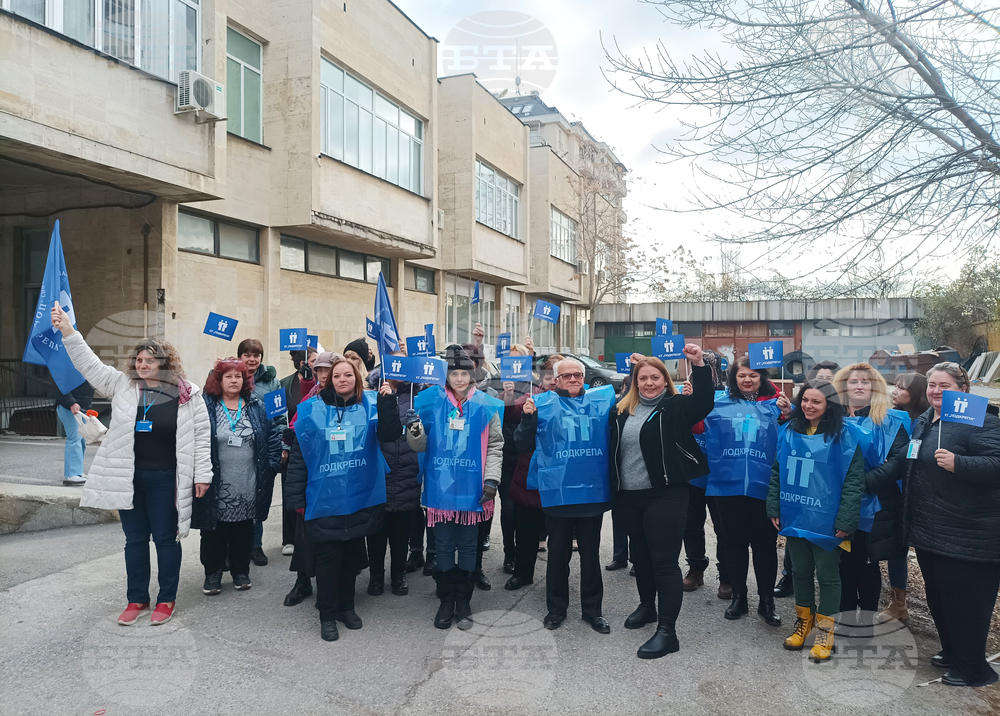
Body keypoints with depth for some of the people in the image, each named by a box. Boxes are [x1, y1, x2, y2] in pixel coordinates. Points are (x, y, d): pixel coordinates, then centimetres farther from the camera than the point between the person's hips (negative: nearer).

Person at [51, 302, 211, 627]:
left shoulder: (187, 394, -6)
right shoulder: (122, 385, 5)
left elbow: (201, 435, -5)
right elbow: (89, 364, 1)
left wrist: (202, 474, -7)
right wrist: (67, 331, -10)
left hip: (165, 479, -4)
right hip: (129, 478, 4)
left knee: (166, 539, 7)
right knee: (135, 539, 14)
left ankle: (167, 599, 22)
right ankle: (137, 599, 28)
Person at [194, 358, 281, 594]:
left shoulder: (257, 407, 5)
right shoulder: (206, 407, -3)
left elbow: (273, 437, 7)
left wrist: (271, 466, 0)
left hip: (247, 485, 2)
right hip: (215, 485, -2)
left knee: (243, 530, 12)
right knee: (214, 530, 7)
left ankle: (241, 571, 28)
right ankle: (212, 573, 24)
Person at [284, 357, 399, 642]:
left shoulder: (369, 405, 0)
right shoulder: (312, 410, -1)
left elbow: (388, 433, -15)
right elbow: (298, 455, 1)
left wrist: (388, 404, -31)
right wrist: (296, 497, -1)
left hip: (360, 497, 2)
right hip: (324, 498, -1)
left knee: (352, 553, 15)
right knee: (328, 557, 5)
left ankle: (346, 606, 33)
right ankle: (327, 615, 21)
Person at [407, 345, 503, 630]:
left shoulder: (486, 405, -2)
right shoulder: (431, 401, -1)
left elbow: (495, 446, 1)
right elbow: (421, 445, 2)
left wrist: (491, 479, -8)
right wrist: (415, 434, -19)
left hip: (472, 489, 0)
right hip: (440, 487, 0)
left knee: (468, 547, 12)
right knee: (444, 547, 11)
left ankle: (463, 602, 28)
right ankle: (446, 601, 28)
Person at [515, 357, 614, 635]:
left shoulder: (603, 400, 7)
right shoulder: (543, 403, 1)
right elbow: (523, 445, 0)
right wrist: (528, 417, -16)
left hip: (593, 490, 2)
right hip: (557, 492, -2)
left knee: (591, 553, 14)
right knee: (558, 553, 11)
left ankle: (593, 609, 27)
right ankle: (556, 608, 27)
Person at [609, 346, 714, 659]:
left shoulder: (675, 406, -5)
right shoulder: (623, 410, 9)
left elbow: (704, 402, -23)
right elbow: (614, 449, 15)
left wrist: (699, 365, -35)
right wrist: (615, 487, 6)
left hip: (666, 495, -6)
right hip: (630, 495, 6)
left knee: (664, 560, -5)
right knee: (640, 554, 20)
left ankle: (667, 631, 2)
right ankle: (647, 606, 42)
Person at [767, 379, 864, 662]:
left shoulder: (843, 437, -10)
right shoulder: (788, 432, 5)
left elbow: (853, 481, -11)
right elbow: (777, 472, 10)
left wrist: (845, 521, -15)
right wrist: (774, 508, 6)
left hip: (825, 522, -5)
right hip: (794, 518, 5)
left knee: (827, 575, 9)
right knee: (800, 571, 17)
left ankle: (825, 631, 24)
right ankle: (803, 622, 35)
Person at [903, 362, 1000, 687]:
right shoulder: (923, 422, 13)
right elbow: (911, 469, 26)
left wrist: (957, 463, -36)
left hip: (965, 536, -9)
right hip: (928, 530, 9)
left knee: (965, 600, 1)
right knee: (937, 594, 19)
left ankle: (972, 668, 16)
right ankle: (952, 651, 36)